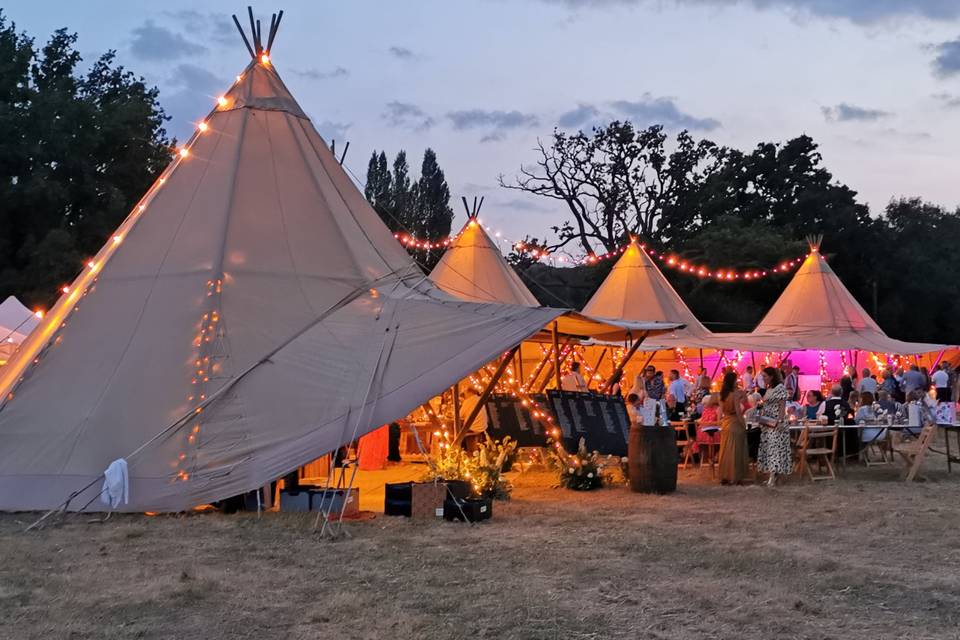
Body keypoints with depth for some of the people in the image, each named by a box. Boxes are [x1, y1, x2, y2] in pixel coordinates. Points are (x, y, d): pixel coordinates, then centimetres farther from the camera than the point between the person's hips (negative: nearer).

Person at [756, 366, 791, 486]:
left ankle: (773, 476, -17)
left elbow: (782, 405, -15)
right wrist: (761, 419, 12)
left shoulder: (780, 387, -10)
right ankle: (773, 474, 8)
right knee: (767, 447, 6)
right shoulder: (769, 389, 15)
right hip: (767, 424, 9)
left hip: (776, 424, -9)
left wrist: (780, 421, -21)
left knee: (775, 447, -12)